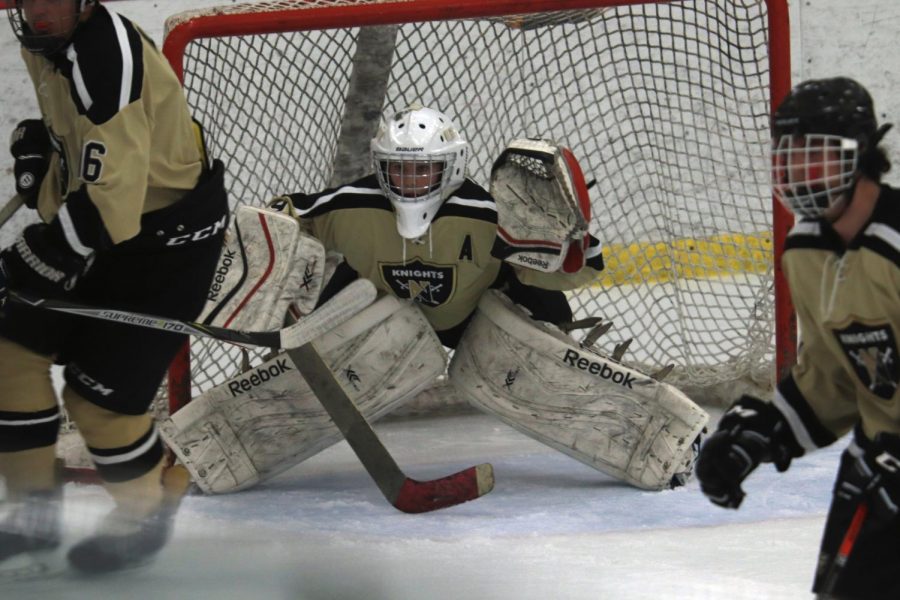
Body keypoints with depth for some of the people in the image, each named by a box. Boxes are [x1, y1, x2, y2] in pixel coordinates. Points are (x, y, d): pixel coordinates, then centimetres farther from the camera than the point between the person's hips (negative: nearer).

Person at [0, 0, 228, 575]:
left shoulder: (106, 58, -32)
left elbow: (109, 198, -36)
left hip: (170, 234, -9)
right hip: (101, 217, 9)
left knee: (100, 391, -7)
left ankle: (148, 513, 21)